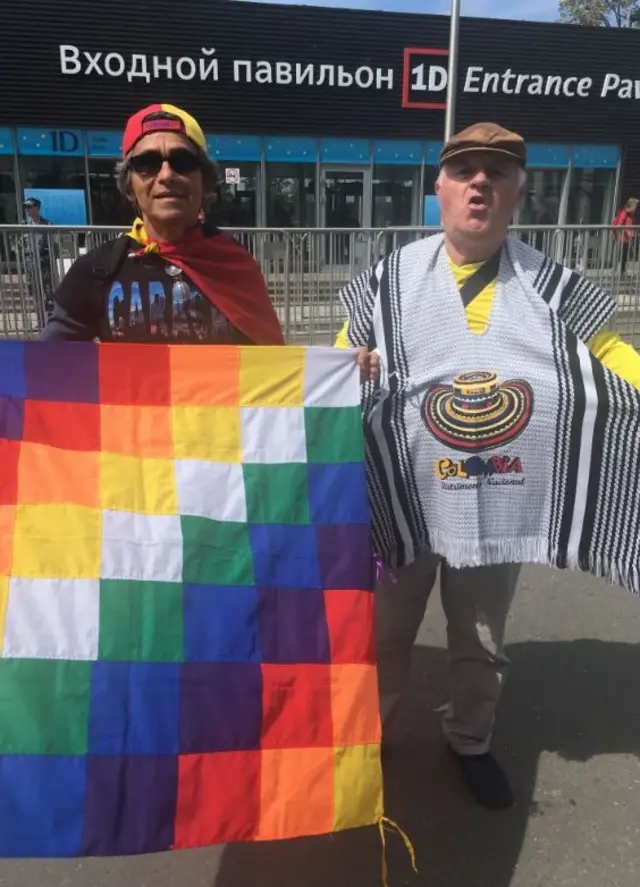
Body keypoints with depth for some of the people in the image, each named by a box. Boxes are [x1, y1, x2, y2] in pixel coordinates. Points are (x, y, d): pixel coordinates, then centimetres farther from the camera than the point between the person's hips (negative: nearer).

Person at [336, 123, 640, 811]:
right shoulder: (389, 282, -3)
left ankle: (470, 742, 50)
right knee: (387, 636, 18)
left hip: (501, 506, 2)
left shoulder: (552, 285, 0)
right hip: (405, 502, -1)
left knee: (481, 645, 22)